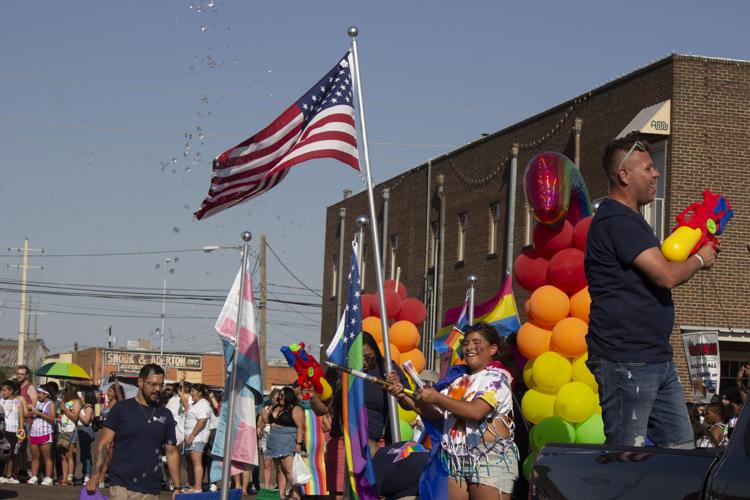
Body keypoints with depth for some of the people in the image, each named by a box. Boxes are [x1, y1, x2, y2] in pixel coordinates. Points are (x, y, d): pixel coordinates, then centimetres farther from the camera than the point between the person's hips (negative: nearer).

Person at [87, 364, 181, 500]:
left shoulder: (165, 415, 9)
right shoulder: (121, 409, 0)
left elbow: (172, 452, 12)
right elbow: (104, 444, -1)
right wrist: (95, 475, -11)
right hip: (121, 485, -3)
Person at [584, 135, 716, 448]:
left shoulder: (628, 219, 20)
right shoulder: (616, 220, -15)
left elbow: (657, 267, 30)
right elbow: (666, 275, -20)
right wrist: (700, 260, -1)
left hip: (656, 358, 11)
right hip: (626, 362, -11)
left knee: (681, 449, 10)